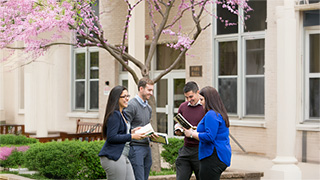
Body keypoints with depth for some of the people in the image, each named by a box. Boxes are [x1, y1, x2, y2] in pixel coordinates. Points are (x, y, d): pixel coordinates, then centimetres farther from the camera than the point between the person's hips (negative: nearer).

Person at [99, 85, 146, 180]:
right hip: (113, 158, -10)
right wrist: (132, 136, -17)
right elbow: (111, 137, -21)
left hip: (123, 156, 10)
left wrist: (131, 132, 10)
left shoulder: (122, 114, 18)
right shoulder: (114, 115, -14)